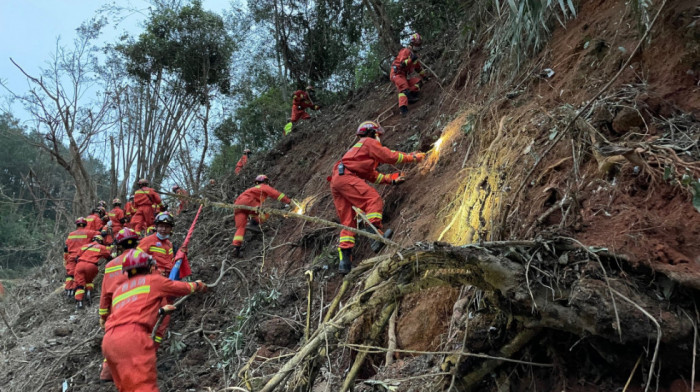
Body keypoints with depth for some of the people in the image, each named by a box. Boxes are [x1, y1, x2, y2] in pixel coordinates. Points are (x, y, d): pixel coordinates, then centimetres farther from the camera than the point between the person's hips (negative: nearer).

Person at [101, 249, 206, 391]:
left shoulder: (119, 289, 30)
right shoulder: (153, 280, 15)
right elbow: (183, 287, 29)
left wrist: (161, 310, 57)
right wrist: (198, 285, 51)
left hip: (108, 341, 7)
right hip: (132, 336, -7)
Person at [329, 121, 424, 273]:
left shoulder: (359, 147, 37)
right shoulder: (369, 142, 9)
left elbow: (371, 175, 31)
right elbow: (390, 156, 2)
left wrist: (391, 179, 24)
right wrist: (413, 157, 13)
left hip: (336, 182, 9)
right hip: (345, 176, -9)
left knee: (348, 221, 3)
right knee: (373, 199, -19)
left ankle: (345, 259, -5)